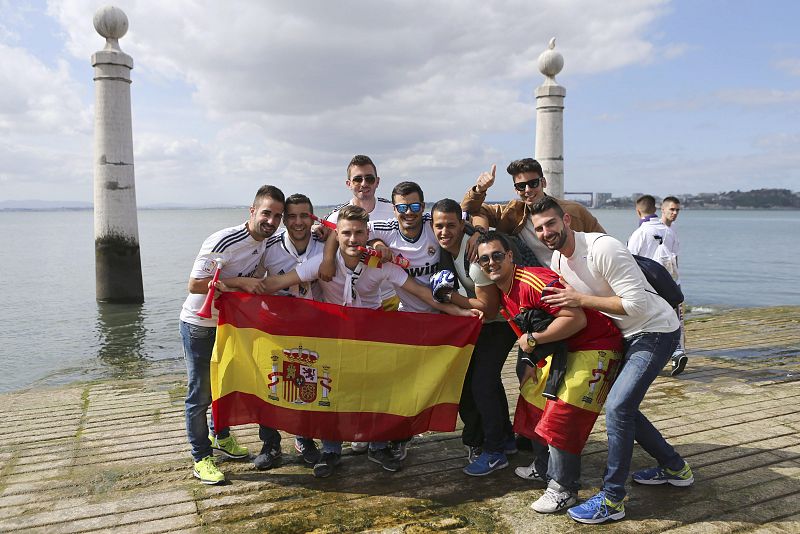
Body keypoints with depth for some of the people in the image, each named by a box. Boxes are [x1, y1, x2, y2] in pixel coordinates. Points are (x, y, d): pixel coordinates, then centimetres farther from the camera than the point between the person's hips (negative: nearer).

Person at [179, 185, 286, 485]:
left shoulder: (265, 243, -2)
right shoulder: (224, 242, -27)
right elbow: (195, 284, -28)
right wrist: (240, 282, -31)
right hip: (199, 325, -7)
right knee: (200, 393, 1)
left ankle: (220, 437, 41)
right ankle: (201, 458, 14)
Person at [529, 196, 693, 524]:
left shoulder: (603, 248, -26)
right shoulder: (558, 259, 0)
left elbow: (637, 303, -29)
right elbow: (567, 311, 10)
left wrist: (580, 299, -28)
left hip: (655, 331, -9)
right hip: (627, 335, 9)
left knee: (617, 407, -17)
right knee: (621, 405, 15)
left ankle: (611, 500, -3)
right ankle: (675, 468, 35)